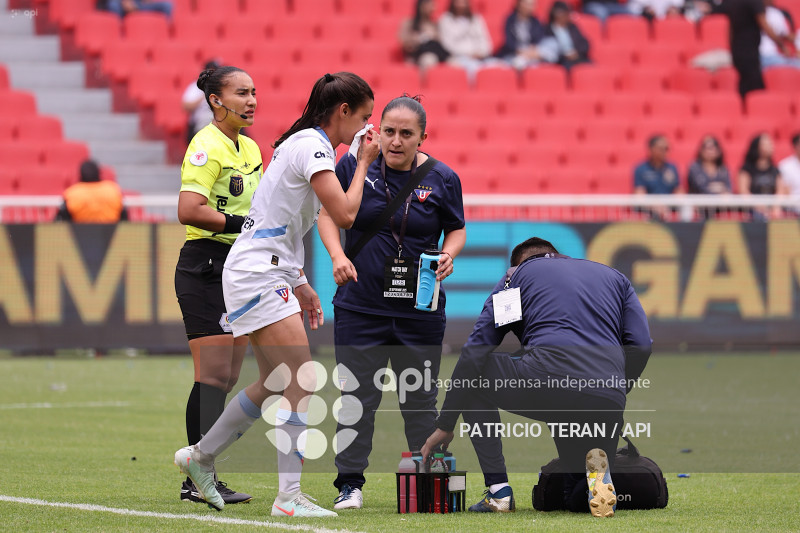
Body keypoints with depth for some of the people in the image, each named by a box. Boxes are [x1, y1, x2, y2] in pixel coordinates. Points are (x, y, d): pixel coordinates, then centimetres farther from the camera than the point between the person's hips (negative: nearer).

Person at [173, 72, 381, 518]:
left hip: (265, 275, 10)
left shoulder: (305, 144, 17)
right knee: (302, 383, -12)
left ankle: (201, 456, 30)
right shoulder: (312, 145, -15)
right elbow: (345, 215, -22)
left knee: (276, 384, 16)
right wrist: (364, 162, -9)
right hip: (258, 276, -10)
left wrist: (299, 284, 21)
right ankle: (289, 497, -12)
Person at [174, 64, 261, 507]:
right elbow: (189, 211, -23)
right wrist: (244, 225, -21)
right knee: (213, 377, -12)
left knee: (224, 380, 8)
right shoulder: (207, 146, -12)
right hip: (206, 267, -9)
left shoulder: (250, 149, 16)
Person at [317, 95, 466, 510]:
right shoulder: (355, 164, -4)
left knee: (419, 398, 7)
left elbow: (456, 228, 11)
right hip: (360, 306, 0)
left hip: (420, 309, 0)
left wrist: (448, 255, -10)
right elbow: (328, 213, 5)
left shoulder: (442, 179, -2)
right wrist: (338, 255, -11)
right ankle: (350, 484, 9)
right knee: (357, 397, 1)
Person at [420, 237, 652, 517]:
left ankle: (498, 490, 12)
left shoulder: (517, 274, 23)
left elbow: (475, 350, 15)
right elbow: (641, 345, 14)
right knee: (579, 500, 26)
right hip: (608, 397, 4)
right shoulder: (614, 277, 31)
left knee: (472, 373, 27)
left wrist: (445, 425, 17)